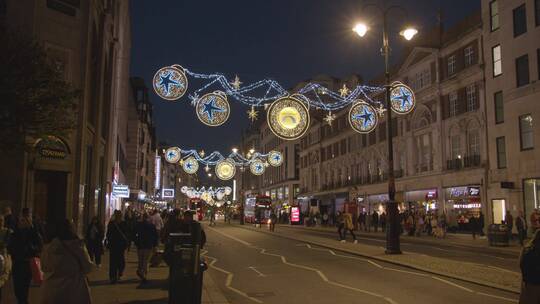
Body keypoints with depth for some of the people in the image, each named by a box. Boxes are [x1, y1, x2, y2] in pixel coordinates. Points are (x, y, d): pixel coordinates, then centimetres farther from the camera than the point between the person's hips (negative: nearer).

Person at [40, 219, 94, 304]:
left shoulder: (48, 249, -10)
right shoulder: (78, 247, -18)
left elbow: (44, 268, 7)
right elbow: (88, 268, -7)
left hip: (52, 294, 3)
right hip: (75, 293, -2)